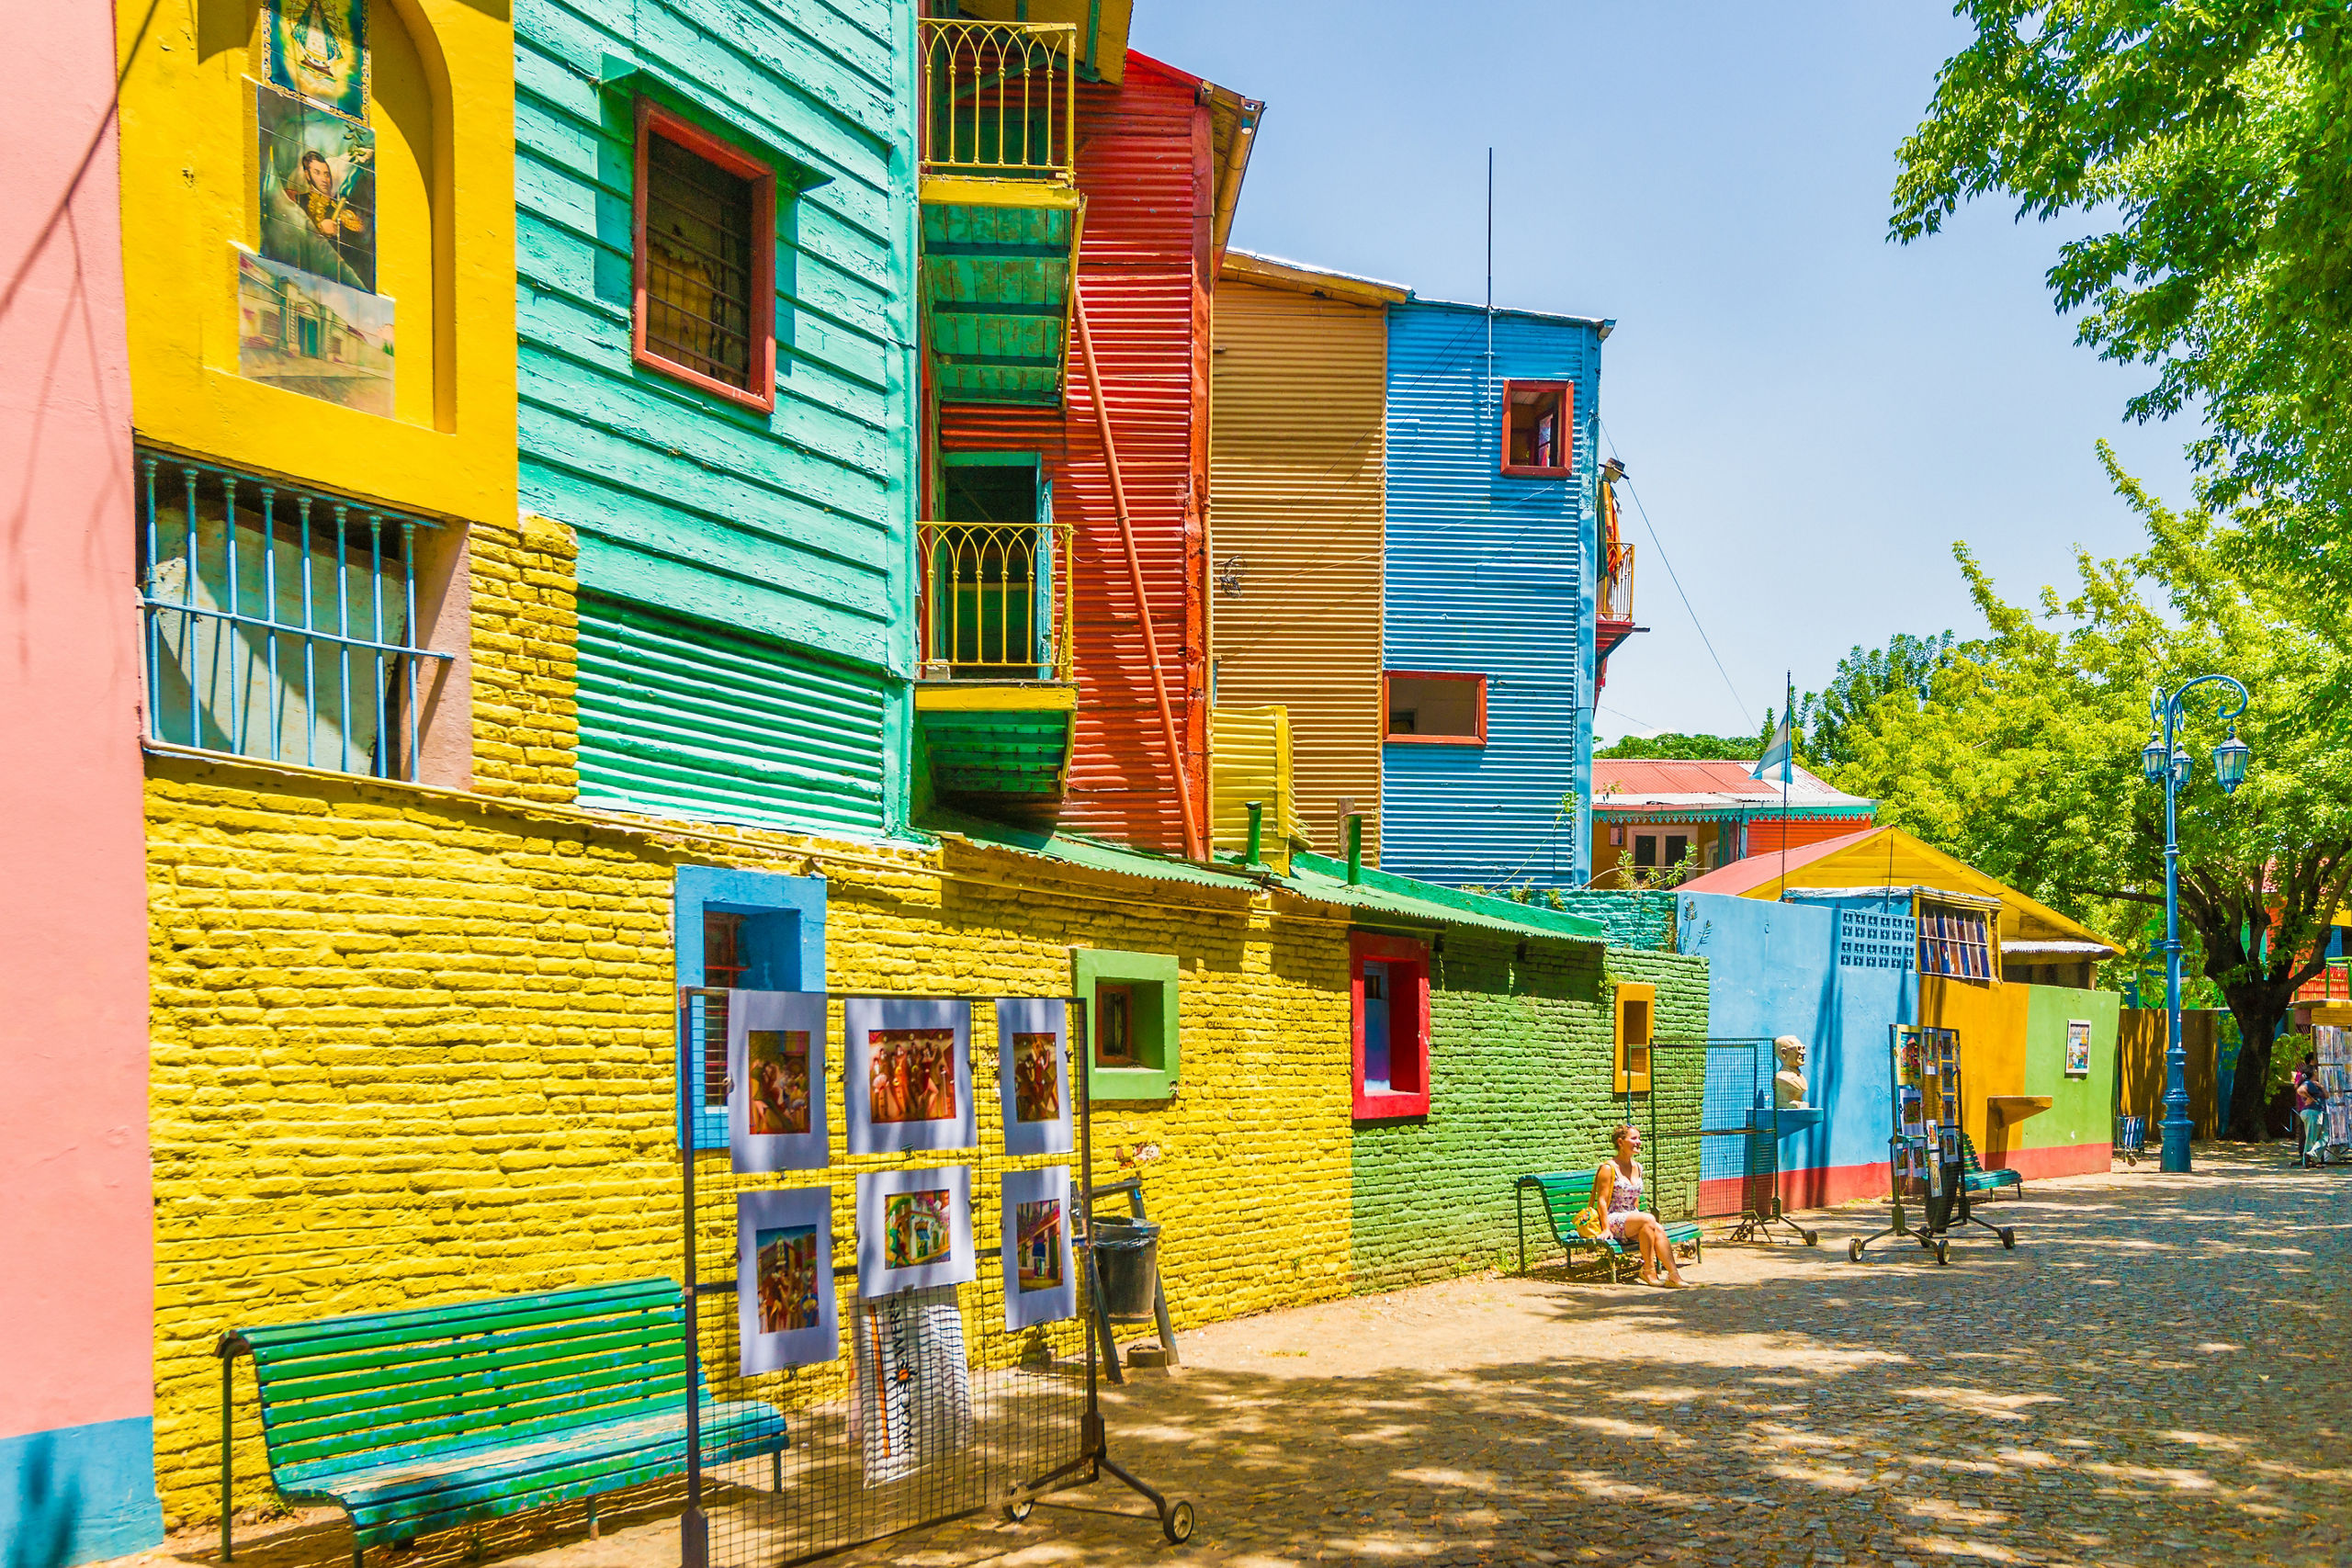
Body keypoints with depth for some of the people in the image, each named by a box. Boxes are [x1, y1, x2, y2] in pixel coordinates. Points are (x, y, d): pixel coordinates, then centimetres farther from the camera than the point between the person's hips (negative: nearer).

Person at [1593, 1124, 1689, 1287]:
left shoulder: (1637, 1167, 13)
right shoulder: (1608, 1168, -9)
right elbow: (1602, 1200, -12)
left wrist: (1637, 1216, 9)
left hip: (1631, 1221, 6)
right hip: (1613, 1221, -6)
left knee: (1658, 1229, -24)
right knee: (1648, 1220, -30)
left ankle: (1673, 1275, -32)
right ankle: (1649, 1270, -23)